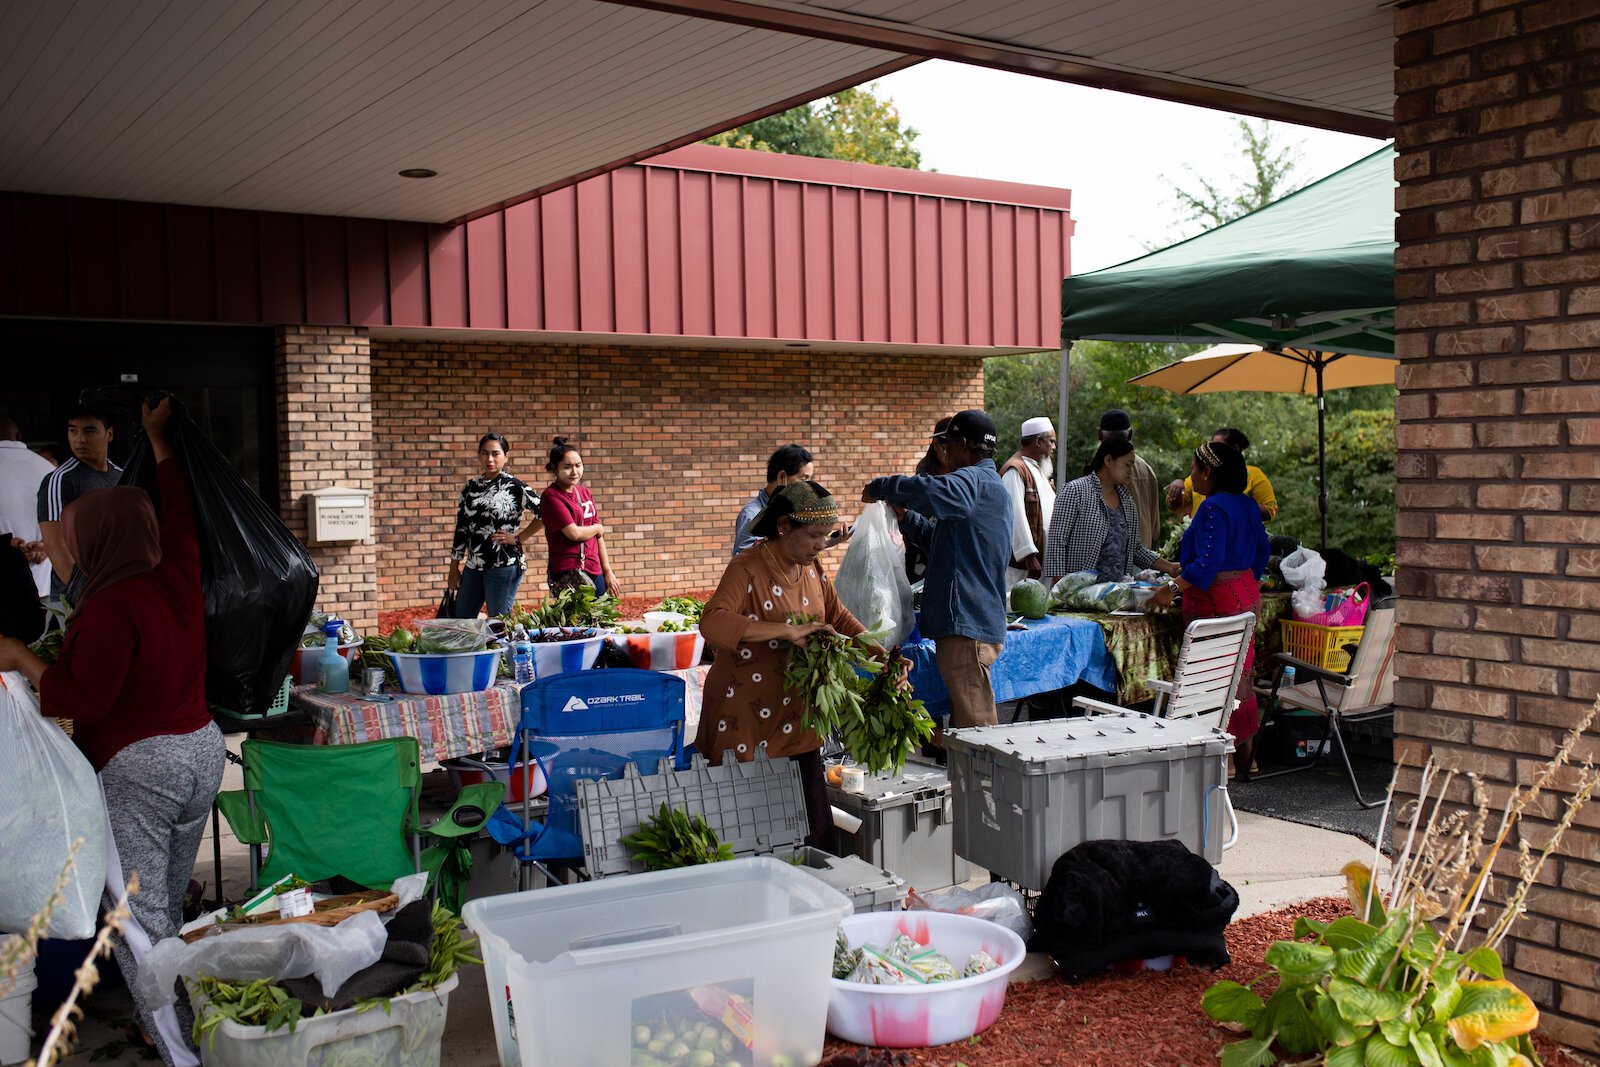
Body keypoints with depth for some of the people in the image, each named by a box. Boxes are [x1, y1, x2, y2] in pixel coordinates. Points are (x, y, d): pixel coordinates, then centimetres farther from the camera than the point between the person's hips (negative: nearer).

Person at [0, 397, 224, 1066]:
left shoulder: (111, 607, -20)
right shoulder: (177, 574, 1)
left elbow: (82, 700, -19)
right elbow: (179, 509, 19)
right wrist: (159, 438, 29)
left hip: (137, 770, -8)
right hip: (202, 748, 8)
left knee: (136, 917, 1)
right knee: (170, 902, 20)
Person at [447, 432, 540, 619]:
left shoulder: (514, 487, -5)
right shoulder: (471, 487, 10)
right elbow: (461, 529, 12)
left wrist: (519, 538, -7)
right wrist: (454, 570, 11)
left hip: (504, 564, -5)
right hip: (473, 566, 6)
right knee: (460, 620, 8)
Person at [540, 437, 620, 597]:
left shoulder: (584, 492, 13)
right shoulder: (551, 497, -9)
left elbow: (599, 535, 13)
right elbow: (575, 533, -16)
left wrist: (608, 571, 9)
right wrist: (597, 528, 3)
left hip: (595, 572, 7)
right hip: (569, 574, -7)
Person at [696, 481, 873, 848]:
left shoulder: (811, 568, 7)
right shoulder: (748, 569, -16)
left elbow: (837, 617, 20)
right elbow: (712, 622, -32)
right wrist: (788, 631, -37)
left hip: (795, 720, 7)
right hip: (746, 726, -7)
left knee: (814, 831, 8)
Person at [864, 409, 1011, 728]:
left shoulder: (974, 481, -12)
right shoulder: (989, 486, 22)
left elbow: (930, 490, -34)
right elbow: (945, 545, 29)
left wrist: (879, 487, -17)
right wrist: (906, 515, 21)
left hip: (966, 628, -11)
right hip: (973, 622, 11)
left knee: (974, 726, -7)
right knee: (963, 724, 15)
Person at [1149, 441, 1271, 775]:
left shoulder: (1213, 508, -18)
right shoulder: (1247, 505, 11)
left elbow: (1208, 562, -25)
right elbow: (1261, 551, 19)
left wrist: (1173, 589, -27)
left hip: (1217, 601, -10)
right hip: (1245, 594, 10)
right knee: (1239, 675, 16)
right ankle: (1245, 757, 25)